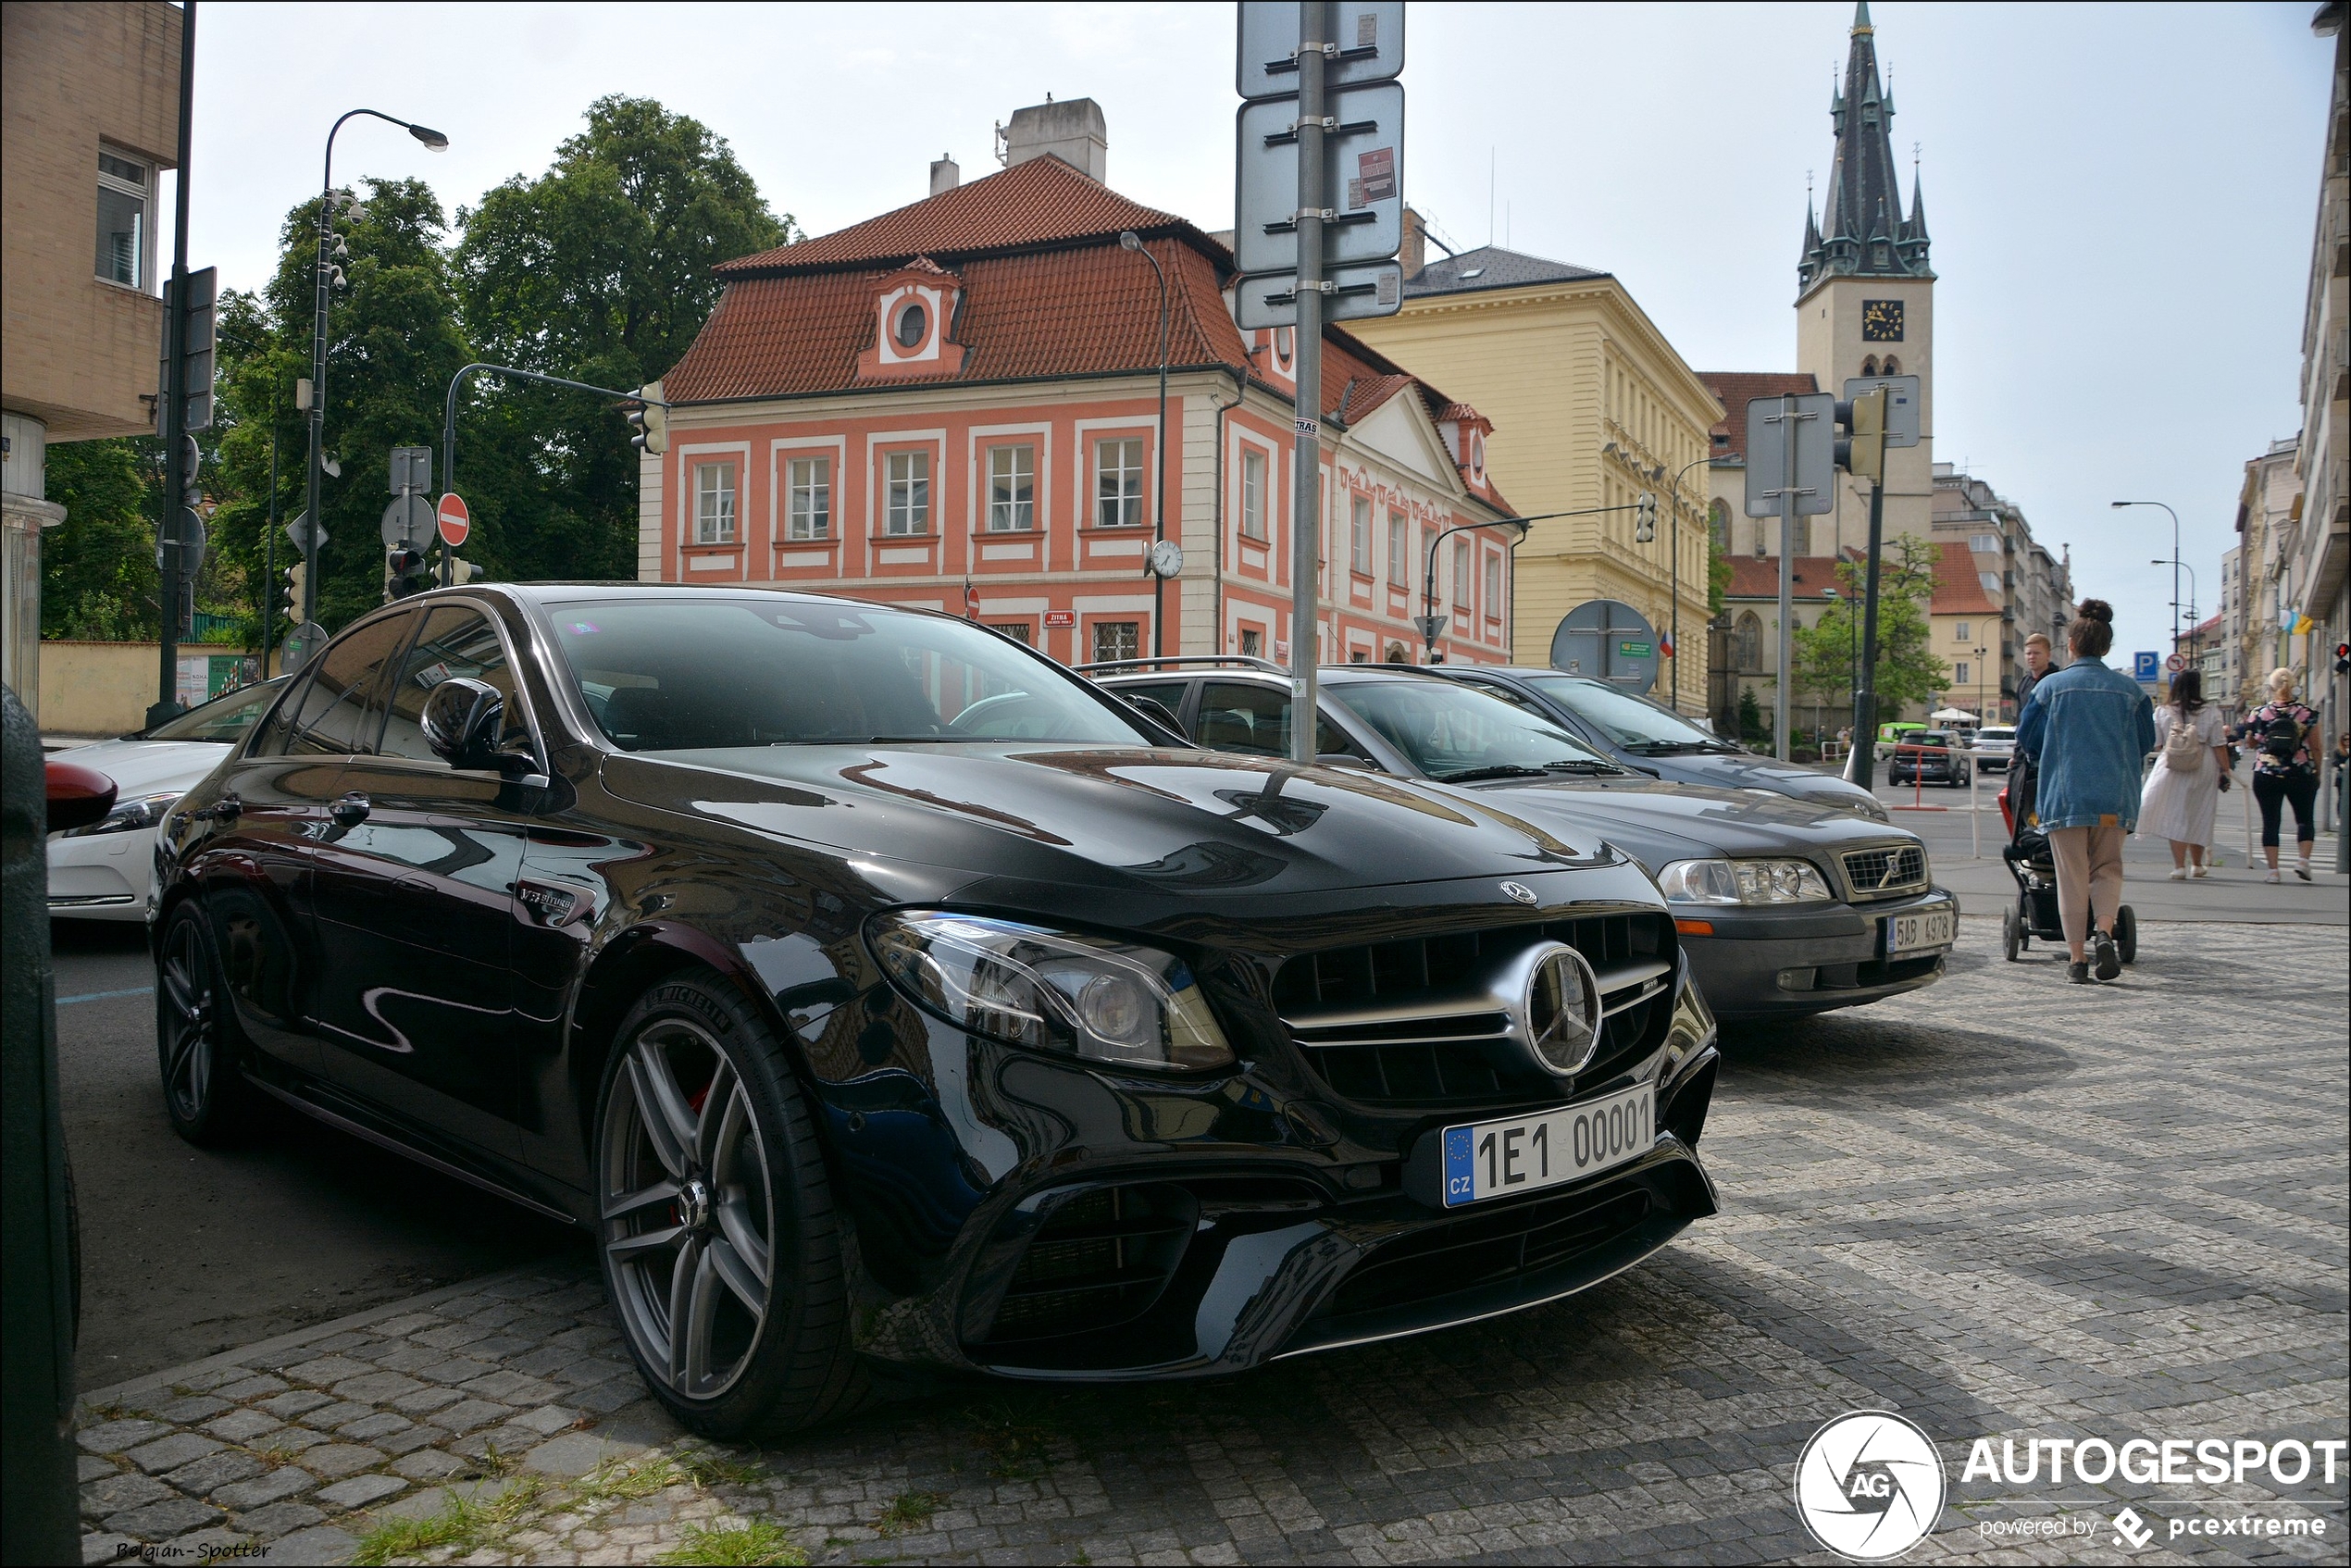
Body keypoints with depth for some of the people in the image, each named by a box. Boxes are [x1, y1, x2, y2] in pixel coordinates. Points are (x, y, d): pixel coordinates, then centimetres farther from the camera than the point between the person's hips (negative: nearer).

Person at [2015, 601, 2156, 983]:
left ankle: (2078, 958, 5)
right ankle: (2104, 932, -9)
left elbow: (2026, 738, 4)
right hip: (2116, 795, 2)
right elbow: (2146, 742, 13)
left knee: (2072, 877, 4)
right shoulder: (2129, 689, 4)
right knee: (2108, 869, 15)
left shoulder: (2051, 685, -2)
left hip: (2065, 794, -2)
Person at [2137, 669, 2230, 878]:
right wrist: (2225, 771, 3)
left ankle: (2179, 866, -7)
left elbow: (2156, 745, 3)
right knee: (2199, 818, 13)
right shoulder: (2210, 713, -3)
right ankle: (2197, 865, 25)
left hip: (2171, 768, -1)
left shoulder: (2162, 712, -2)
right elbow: (2219, 746, -4)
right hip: (2203, 771, 1)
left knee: (2176, 817, 1)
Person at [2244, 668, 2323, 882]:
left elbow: (2251, 742, 10)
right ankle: (2304, 859, -5)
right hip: (2302, 775, 0)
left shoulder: (2259, 713, -3)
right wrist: (2317, 773, 12)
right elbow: (2316, 748, 2)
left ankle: (2273, 869, -1)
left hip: (2266, 774, 0)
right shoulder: (2307, 714, -3)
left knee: (2270, 821, 3)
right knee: (2304, 819, 13)